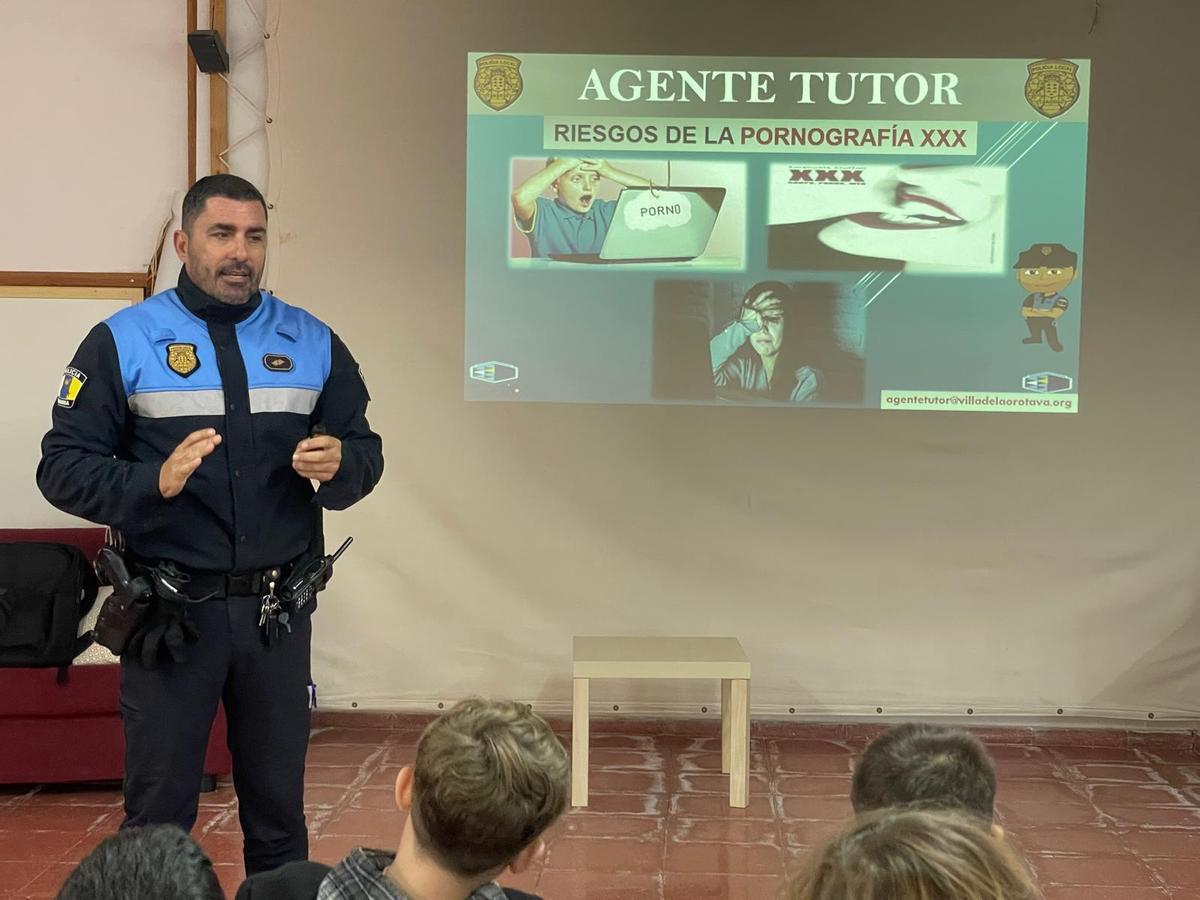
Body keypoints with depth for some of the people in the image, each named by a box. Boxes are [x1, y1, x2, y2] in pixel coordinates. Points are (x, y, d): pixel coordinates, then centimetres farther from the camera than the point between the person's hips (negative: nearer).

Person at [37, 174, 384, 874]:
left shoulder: (312, 342, 7)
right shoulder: (122, 342, -2)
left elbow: (365, 450, 10)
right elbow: (63, 468, -6)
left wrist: (338, 466, -14)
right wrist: (154, 482, -23)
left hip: (279, 612, 3)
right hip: (170, 612, -2)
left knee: (280, 810, 14)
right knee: (159, 816, 8)